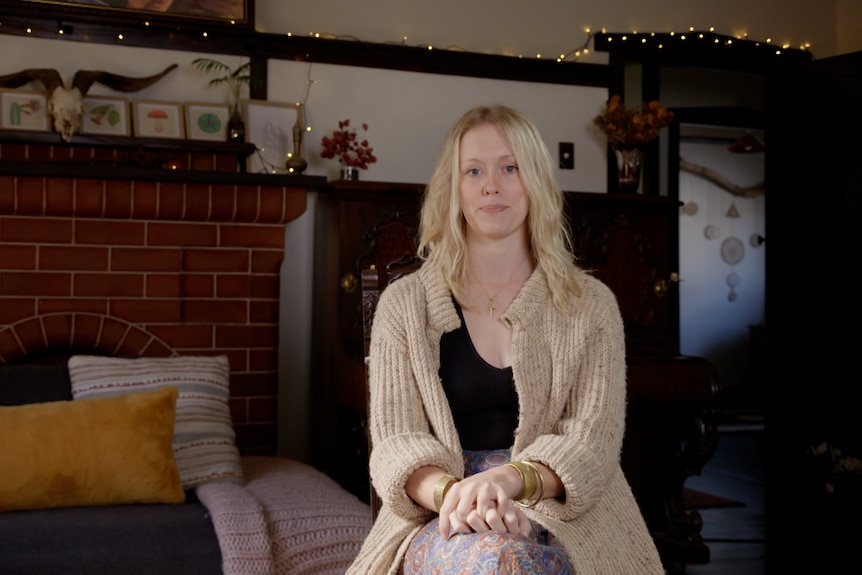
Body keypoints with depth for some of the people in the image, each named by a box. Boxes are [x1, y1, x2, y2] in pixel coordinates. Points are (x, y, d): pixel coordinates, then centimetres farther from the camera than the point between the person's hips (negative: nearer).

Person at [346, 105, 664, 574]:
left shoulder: (590, 305, 9)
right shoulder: (403, 305, 8)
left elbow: (592, 438, -2)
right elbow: (396, 442, -1)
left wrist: (507, 480, -24)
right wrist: (452, 491, -25)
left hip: (562, 512, 0)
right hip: (441, 518, 0)